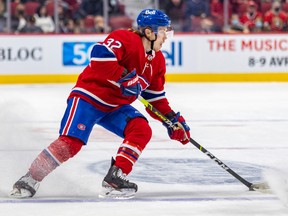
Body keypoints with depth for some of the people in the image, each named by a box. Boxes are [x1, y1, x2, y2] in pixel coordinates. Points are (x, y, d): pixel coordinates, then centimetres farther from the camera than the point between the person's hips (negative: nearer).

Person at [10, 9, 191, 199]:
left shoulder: (158, 60, 7)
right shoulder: (125, 39, -19)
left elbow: (155, 97, 14)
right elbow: (100, 54, -35)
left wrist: (173, 119, 4)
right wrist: (123, 77, -34)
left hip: (116, 107, 8)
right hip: (88, 97, -8)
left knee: (142, 130, -16)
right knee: (71, 142, -21)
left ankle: (114, 179, -16)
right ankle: (30, 180, -5)